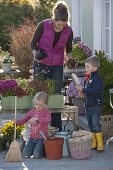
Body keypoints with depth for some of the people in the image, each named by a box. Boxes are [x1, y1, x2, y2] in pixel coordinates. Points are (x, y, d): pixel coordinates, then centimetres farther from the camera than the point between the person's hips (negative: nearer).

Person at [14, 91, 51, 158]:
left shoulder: (46, 112, -4)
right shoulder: (32, 111, 10)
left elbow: (48, 120, -24)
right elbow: (24, 120, 10)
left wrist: (37, 119, -35)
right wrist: (17, 121, -11)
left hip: (41, 138, -5)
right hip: (32, 137, 5)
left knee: (36, 155, -20)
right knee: (26, 154, -10)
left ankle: (43, 149, 12)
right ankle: (35, 148, 19)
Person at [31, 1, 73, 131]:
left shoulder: (68, 31, -8)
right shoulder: (43, 26, -16)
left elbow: (69, 49, 8)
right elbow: (33, 43, -5)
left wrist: (70, 58, -13)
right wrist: (35, 53, -24)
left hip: (57, 67, 2)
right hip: (41, 65, -2)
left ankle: (57, 129, 7)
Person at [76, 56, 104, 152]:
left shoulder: (97, 78, -14)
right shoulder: (88, 78, 14)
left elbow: (95, 90, -27)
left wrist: (83, 90, -24)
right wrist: (82, 91, 6)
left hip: (96, 105, -9)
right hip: (88, 105, 9)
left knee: (95, 125, -10)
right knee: (91, 125, 11)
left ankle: (100, 144, -4)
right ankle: (94, 143, 18)